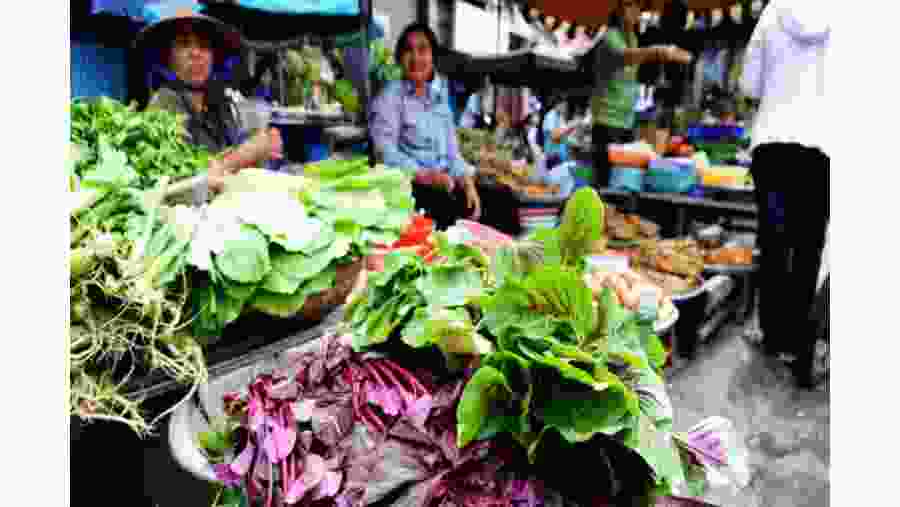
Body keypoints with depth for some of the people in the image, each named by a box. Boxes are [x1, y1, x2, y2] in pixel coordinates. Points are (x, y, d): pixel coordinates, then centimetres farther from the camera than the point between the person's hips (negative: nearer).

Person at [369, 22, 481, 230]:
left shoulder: (439, 94, 16)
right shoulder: (390, 96, -2)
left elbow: (451, 149, 14)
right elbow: (386, 153, -13)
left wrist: (467, 182, 0)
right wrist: (426, 175, -23)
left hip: (445, 183, 6)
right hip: (407, 185, -6)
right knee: (448, 207, -27)